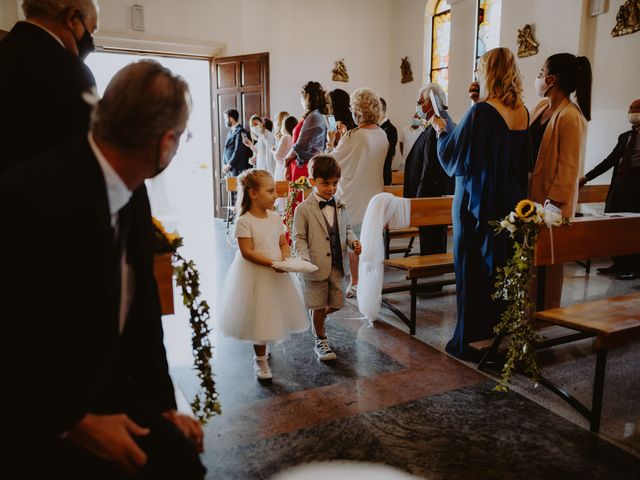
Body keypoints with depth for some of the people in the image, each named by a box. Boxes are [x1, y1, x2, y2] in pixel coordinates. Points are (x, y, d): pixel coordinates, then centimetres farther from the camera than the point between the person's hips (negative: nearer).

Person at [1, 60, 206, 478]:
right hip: (45, 422, -6)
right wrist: (75, 423, -17)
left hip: (111, 396, 6)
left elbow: (143, 313, 4)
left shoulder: (133, 194, -1)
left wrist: (164, 404, 2)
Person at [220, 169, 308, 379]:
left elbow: (284, 244, 7)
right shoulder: (245, 221, -16)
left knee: (271, 314, 16)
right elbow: (247, 252, -19)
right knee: (258, 317, 6)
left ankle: (261, 349, 41)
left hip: (277, 274, 6)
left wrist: (286, 258, -13)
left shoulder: (275, 218, 2)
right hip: (255, 275, -6)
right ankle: (260, 359, 25)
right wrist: (271, 263, -26)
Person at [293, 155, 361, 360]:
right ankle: (321, 341, 28)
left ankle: (317, 321, 44)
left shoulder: (340, 206, 6)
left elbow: (347, 230, 17)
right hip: (316, 267, -5)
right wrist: (305, 259, -22)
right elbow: (299, 238, -7)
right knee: (319, 306, 8)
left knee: (336, 304, 12)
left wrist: (354, 242, -4)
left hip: (337, 265, 5)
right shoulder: (303, 209, -9)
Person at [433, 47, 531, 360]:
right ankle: (498, 332, 29)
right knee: (501, 267, 16)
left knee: (473, 271, 3)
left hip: (476, 204, -7)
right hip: (510, 204, 7)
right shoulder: (523, 113, 5)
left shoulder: (480, 112, -17)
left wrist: (441, 130, 6)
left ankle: (469, 340, 13)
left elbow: (453, 156, -12)